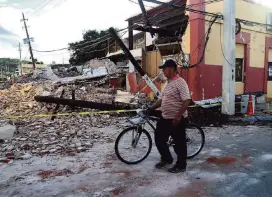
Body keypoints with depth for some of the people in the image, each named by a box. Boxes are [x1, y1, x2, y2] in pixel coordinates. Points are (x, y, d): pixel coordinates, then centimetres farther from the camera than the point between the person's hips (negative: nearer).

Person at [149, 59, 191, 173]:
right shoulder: (169, 82, 12)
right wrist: (152, 108, 16)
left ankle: (181, 165, 24)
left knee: (179, 143, 7)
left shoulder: (180, 82, -17)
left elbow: (186, 101, -24)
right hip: (165, 118, 9)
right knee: (159, 139, 16)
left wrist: (178, 117, -27)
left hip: (177, 120, -9)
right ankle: (166, 159, 36)